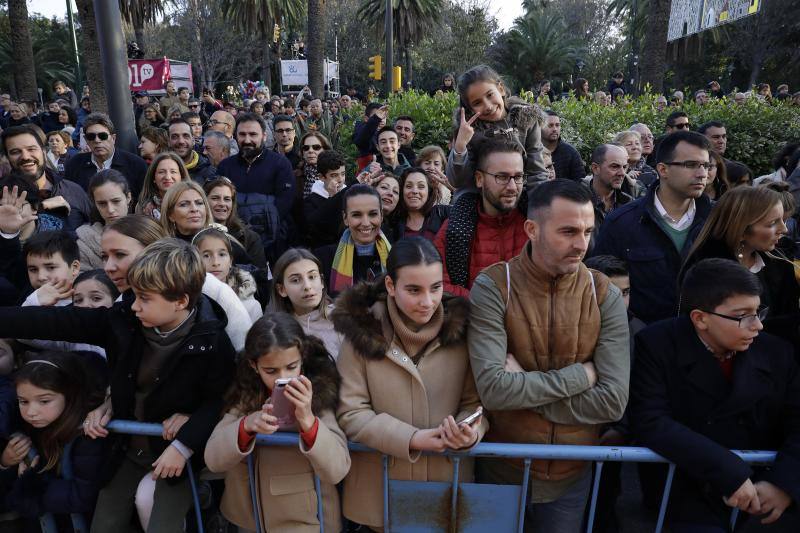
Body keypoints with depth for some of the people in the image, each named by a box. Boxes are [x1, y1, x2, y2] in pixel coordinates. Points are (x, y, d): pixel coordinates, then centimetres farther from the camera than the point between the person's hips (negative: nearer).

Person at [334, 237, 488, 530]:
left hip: (448, 481, 2)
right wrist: (412, 439, -20)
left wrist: (471, 432, -22)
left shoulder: (461, 329, -6)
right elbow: (350, 413, -10)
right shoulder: (363, 331, -11)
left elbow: (475, 401, 0)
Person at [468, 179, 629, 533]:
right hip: (502, 469, -2)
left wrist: (522, 385, -20)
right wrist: (580, 375, -19)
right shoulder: (493, 287, -16)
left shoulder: (604, 295, -9)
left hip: (573, 475, 2)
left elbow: (613, 401, -16)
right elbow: (492, 389, -25)